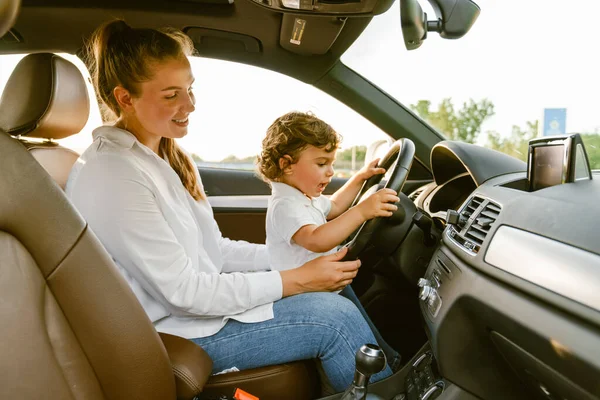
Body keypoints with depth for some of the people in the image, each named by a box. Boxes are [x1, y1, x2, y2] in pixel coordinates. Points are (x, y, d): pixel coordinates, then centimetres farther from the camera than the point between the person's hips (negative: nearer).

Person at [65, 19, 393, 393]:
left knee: (337, 289, 5)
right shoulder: (112, 175, -23)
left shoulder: (166, 156, 5)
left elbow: (213, 249, 7)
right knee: (337, 319, -12)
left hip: (202, 296, 8)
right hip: (175, 331, -8)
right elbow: (184, 292, -23)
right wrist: (298, 279, -20)